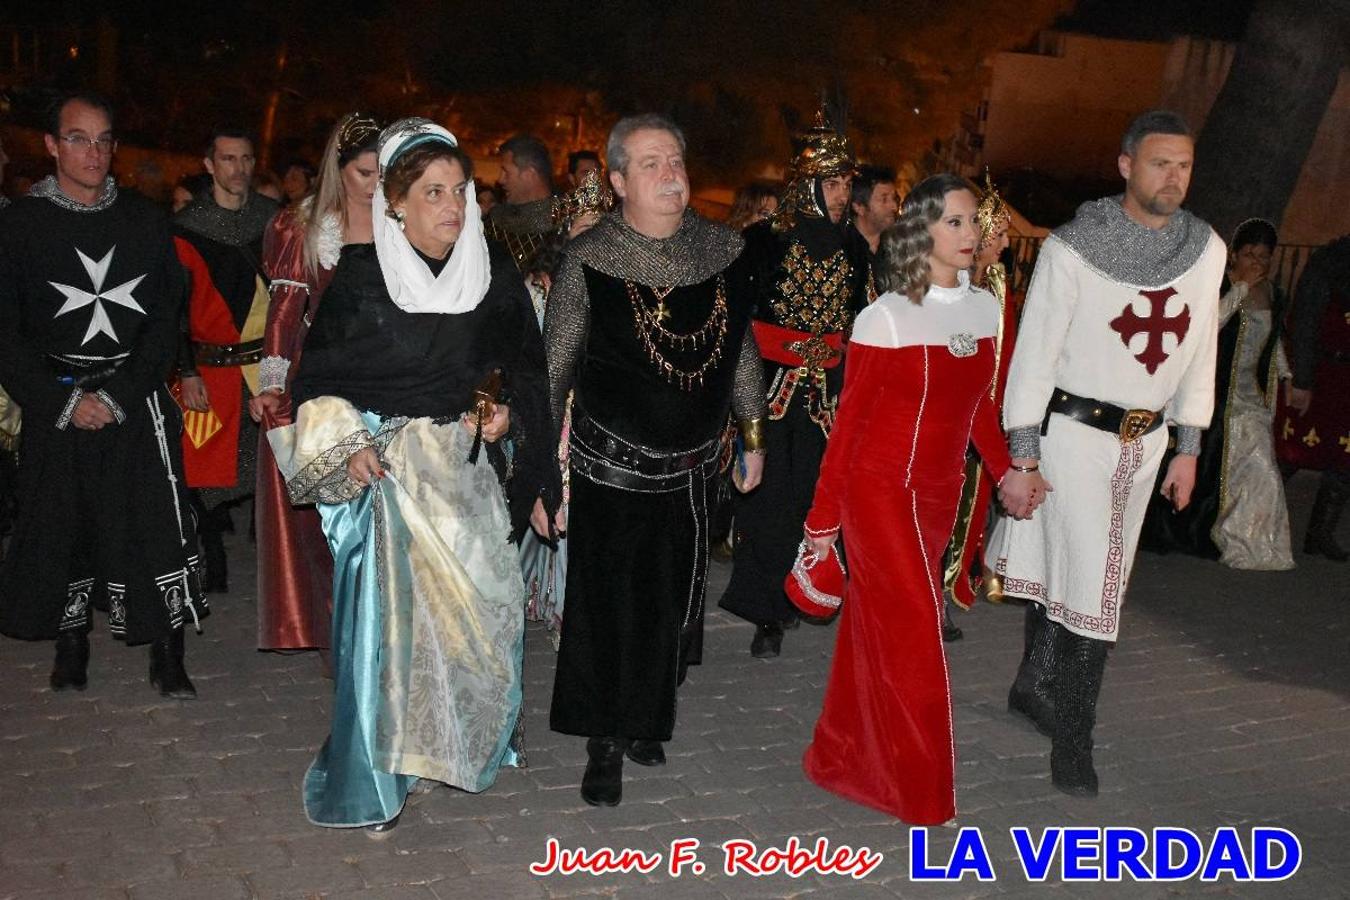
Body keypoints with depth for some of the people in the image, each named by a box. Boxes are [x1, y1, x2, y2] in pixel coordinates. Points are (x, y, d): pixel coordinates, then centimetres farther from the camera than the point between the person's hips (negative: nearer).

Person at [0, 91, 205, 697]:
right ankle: (71, 647, 23)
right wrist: (64, 401, -8)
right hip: (56, 405, 0)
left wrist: (118, 394, -7)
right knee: (61, 525, 5)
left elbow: (166, 317, 3)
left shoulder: (144, 220, 6)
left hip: (138, 399, 0)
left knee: (157, 523, -5)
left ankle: (168, 661, 3)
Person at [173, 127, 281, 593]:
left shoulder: (273, 216, 9)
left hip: (273, 360, 2)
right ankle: (213, 568, 15)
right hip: (216, 368, -2)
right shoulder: (186, 226, 0)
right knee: (209, 467, 1)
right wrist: (187, 372, -6)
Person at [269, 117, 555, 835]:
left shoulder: (494, 273, 0)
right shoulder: (359, 276, -8)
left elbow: (525, 363, 11)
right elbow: (318, 379, -1)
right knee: (386, 614, 0)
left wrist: (506, 409, -7)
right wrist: (344, 445, -14)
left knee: (482, 602, 10)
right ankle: (375, 779, 16)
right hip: (385, 472, -3)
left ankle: (476, 740, 35)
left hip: (467, 467, 3)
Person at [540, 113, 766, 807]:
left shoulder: (721, 249, 0)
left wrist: (752, 433, 14)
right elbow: (553, 373, -8)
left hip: (692, 467, 4)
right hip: (610, 469, -4)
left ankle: (645, 720, 37)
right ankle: (605, 747, 23)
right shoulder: (589, 259, -11)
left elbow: (741, 346, 12)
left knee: (672, 602, 14)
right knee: (606, 610, 4)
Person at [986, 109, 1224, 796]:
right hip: (1072, 431, -4)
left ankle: (1034, 686, 32)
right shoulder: (1072, 248, -12)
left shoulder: (1206, 249, 2)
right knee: (1091, 579, -6)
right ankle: (1071, 737, 7)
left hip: (1145, 440, 4)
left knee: (1065, 568, 13)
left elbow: (1198, 351, 11)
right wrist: (1022, 458, -12)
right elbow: (1033, 354, -11)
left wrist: (1187, 449, 12)